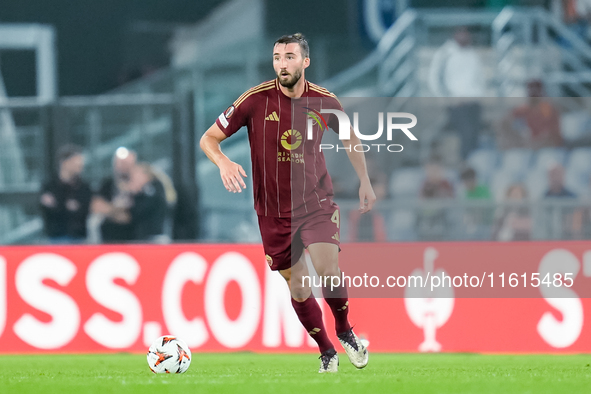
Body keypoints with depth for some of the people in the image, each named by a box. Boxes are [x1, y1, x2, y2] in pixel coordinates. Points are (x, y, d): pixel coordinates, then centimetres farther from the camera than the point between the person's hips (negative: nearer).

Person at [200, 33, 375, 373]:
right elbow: (209, 139, -8)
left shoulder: (325, 101, -6)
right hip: (274, 211, 1)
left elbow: (350, 138, 15)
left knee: (327, 270, -22)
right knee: (297, 287, 6)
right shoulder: (256, 100, -12)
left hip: (317, 202, -1)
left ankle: (345, 331, 4)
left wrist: (365, 181, 15)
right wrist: (224, 162, -29)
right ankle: (326, 351, 27)